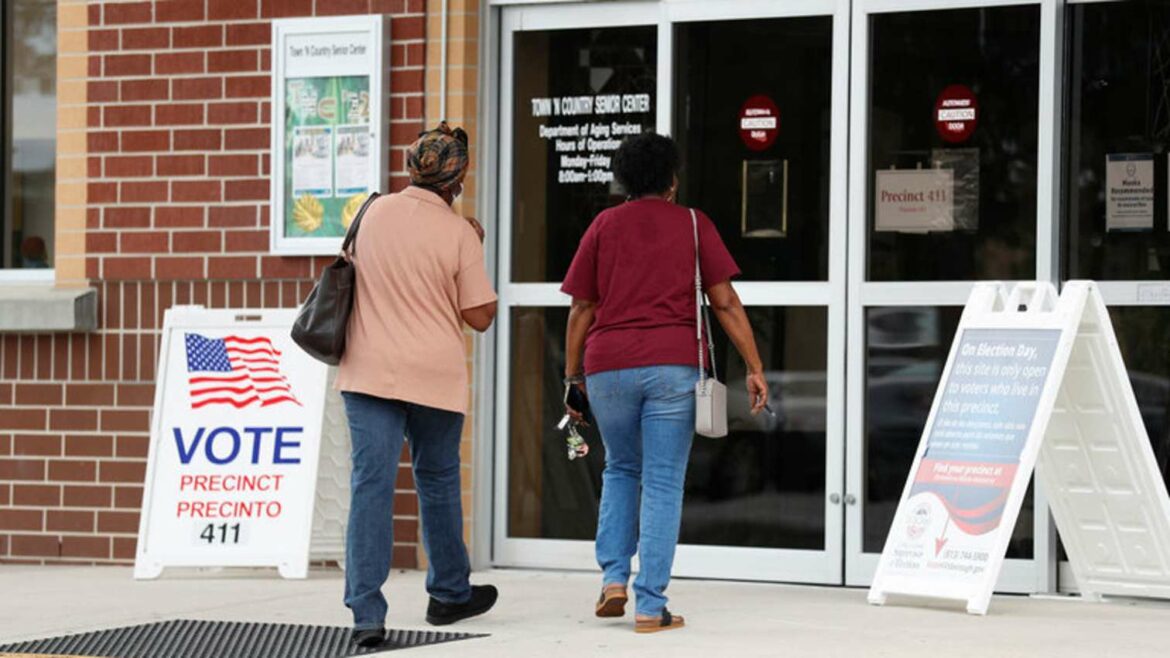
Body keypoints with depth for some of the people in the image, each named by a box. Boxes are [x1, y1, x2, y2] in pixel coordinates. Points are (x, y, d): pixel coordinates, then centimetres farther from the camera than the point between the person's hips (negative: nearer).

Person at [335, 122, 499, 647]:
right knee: (437, 480, 16)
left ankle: (366, 612, -13)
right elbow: (480, 317, -4)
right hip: (434, 375, -2)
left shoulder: (375, 213, 3)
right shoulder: (458, 234, -8)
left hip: (369, 371, 2)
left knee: (370, 483, -4)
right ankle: (449, 594, 31)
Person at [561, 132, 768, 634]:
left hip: (609, 366, 2)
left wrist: (572, 374, 14)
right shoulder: (694, 225, 8)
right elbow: (725, 302, 2)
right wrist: (755, 368, 4)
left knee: (621, 469, 22)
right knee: (663, 482, 1)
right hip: (673, 364, -2)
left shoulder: (605, 225, 11)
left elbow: (582, 307, 8)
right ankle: (650, 605, -3)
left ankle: (613, 576, 9)